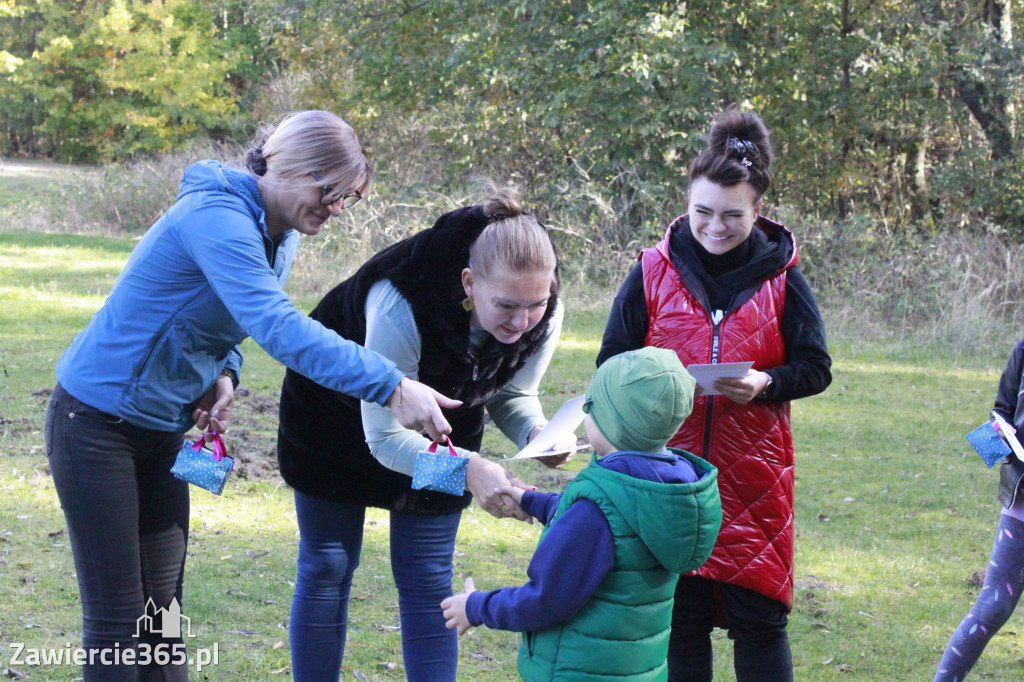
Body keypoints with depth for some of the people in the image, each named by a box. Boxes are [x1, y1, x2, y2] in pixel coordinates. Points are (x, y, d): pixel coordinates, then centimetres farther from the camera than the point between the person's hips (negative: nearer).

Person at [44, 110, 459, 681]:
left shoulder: (280, 236, 3)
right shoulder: (216, 218, -26)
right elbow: (278, 327, -38)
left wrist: (223, 375, -6)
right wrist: (390, 386, -44)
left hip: (164, 428, 8)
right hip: (97, 420, -8)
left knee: (162, 607, 6)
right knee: (118, 618, -5)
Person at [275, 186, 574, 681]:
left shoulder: (543, 316, -27)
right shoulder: (400, 305, -43)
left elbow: (511, 394, -7)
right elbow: (384, 437, -36)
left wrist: (536, 431, -30)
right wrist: (467, 470, -51)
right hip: (341, 414, -3)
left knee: (428, 583, 2)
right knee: (326, 568, 7)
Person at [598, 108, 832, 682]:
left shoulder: (781, 278, 1)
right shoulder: (654, 272, 2)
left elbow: (816, 368, 4)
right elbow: (612, 365, 7)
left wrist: (763, 384, -16)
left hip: (754, 475, 0)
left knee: (760, 617, 1)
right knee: (679, 615, 4)